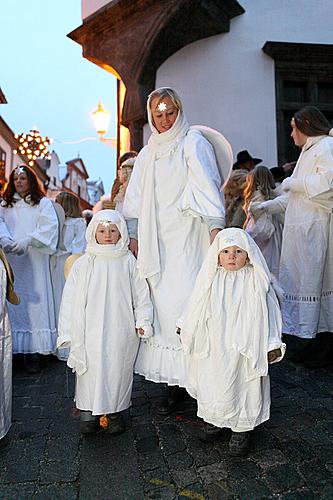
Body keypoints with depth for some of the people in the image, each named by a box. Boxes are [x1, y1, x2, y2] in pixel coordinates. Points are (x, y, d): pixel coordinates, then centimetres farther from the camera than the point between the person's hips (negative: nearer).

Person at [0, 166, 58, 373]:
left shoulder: (43, 203, 9)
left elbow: (49, 226, -6)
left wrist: (28, 241, -20)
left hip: (34, 263, -2)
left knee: (33, 301, -5)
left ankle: (34, 351, -3)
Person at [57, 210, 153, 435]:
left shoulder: (129, 262, 1)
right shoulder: (83, 264, 2)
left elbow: (141, 294, 3)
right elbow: (70, 299, 4)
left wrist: (143, 321, -6)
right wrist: (67, 332, 2)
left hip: (121, 331, 0)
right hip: (91, 330, 0)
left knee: (118, 369, 7)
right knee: (91, 370, 4)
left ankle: (115, 412, 27)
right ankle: (89, 413, 23)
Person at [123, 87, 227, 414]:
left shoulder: (193, 142, 3)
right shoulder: (147, 154, 19)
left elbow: (207, 184, -11)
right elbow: (135, 198, 19)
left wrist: (216, 226, -22)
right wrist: (133, 235, 12)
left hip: (188, 235, -5)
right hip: (157, 240, 5)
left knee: (187, 300, -10)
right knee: (162, 304, 2)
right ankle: (174, 384, 13)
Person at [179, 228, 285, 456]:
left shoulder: (255, 281, -10)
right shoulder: (211, 279, -3)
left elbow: (267, 313, -5)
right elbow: (196, 308, 10)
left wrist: (272, 344, -5)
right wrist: (185, 327, 20)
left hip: (244, 349, -2)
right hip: (213, 348, 3)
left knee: (242, 386, 10)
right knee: (211, 384, 15)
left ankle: (241, 429, 33)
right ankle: (214, 418, 42)